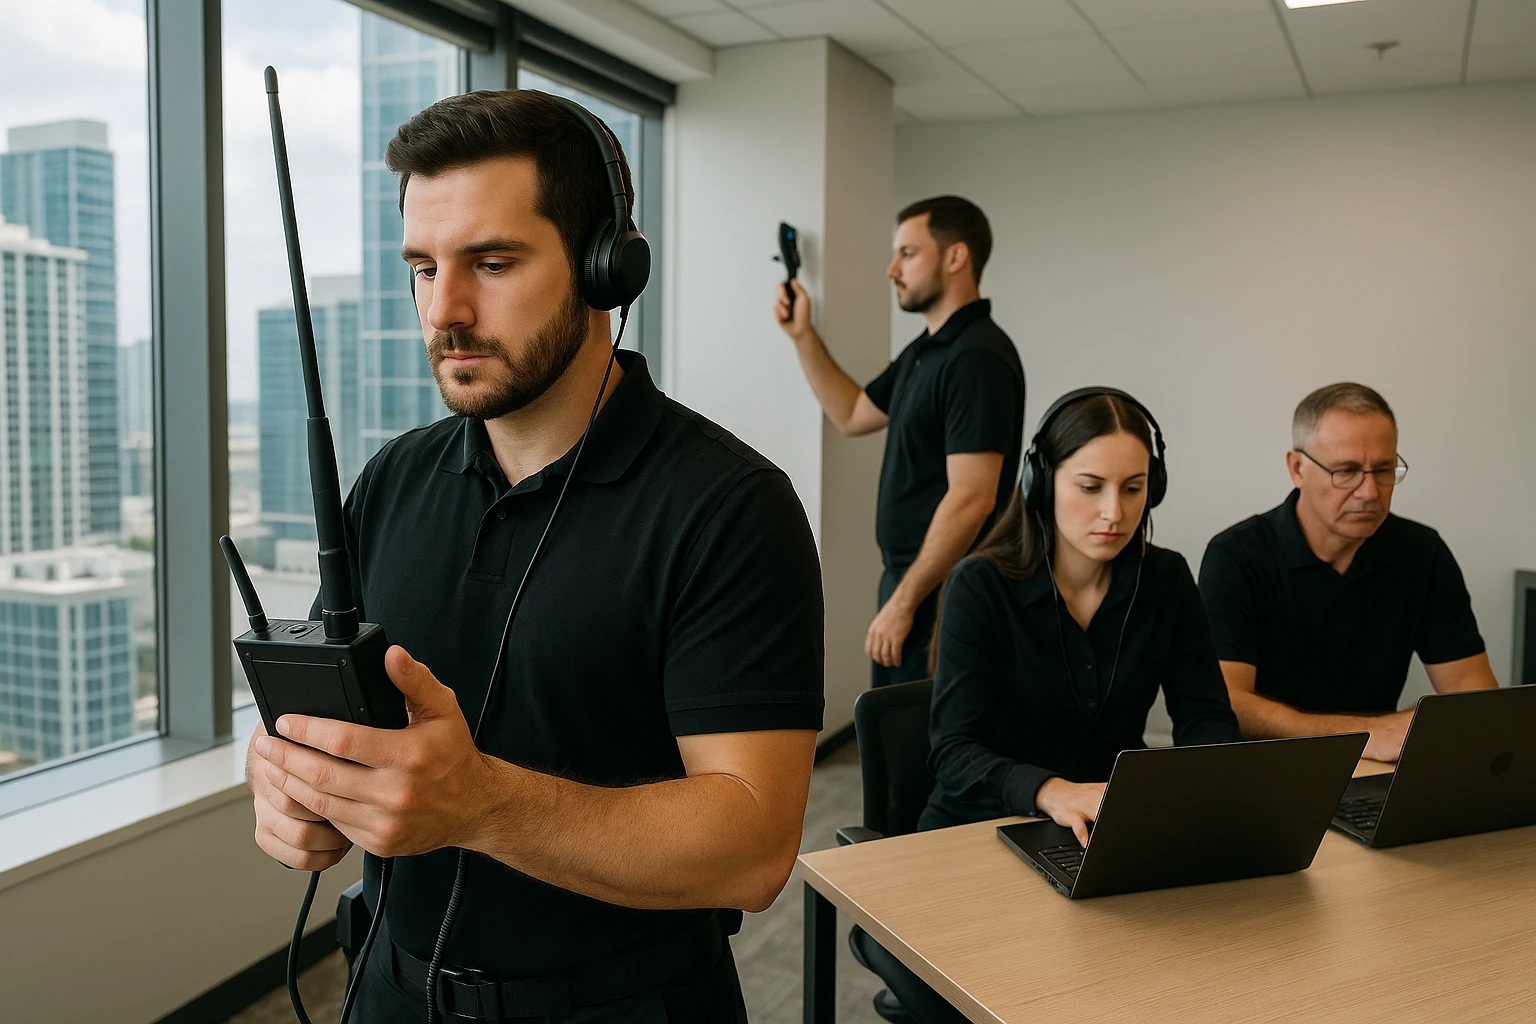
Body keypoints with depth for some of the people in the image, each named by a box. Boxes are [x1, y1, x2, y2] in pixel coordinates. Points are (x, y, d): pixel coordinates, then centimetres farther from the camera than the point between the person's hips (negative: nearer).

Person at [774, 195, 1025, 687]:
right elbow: (853, 414, 24)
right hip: (908, 573, 10)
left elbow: (971, 499, -24)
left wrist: (903, 603, -22)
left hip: (943, 591, -10)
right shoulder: (924, 350, 11)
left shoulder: (978, 358, -19)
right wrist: (804, 336, 15)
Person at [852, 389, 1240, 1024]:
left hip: (1112, 838, 4)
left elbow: (1207, 718, 0)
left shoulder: (1165, 582, 0)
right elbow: (953, 751, -20)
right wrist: (1050, 791, -40)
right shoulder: (982, 586, -13)